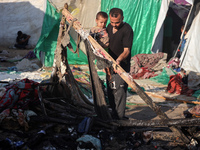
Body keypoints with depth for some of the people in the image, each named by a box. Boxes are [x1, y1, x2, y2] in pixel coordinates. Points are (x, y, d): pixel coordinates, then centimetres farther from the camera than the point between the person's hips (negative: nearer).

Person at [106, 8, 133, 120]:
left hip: (122, 66, -8)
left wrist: (119, 60, -38)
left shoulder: (127, 29, -16)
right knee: (110, 90, 15)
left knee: (119, 91, -14)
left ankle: (120, 117, -9)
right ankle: (114, 114, 29)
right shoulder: (109, 27, 7)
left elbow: (126, 50, -21)